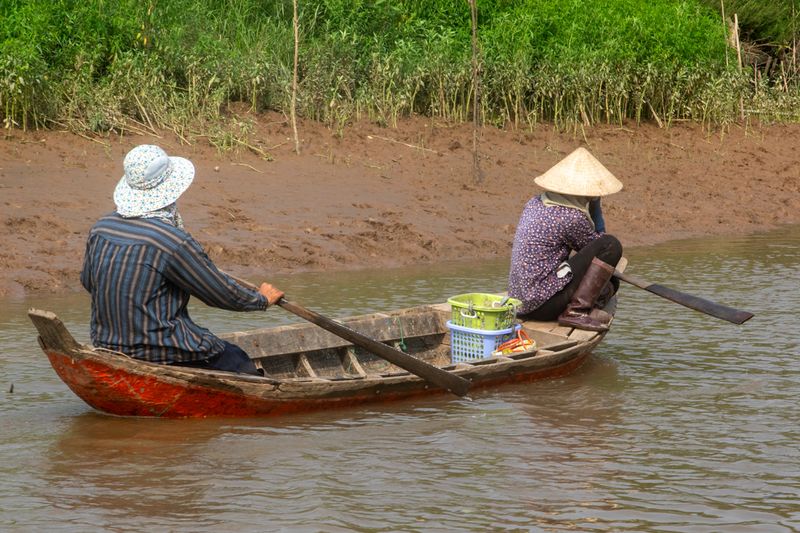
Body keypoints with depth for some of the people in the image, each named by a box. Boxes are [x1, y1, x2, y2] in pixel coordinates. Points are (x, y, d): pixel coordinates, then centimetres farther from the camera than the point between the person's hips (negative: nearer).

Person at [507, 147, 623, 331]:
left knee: (610, 283, 26)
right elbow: (598, 242, 2)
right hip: (544, 305, -10)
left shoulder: (535, 204, 9)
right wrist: (595, 206, 7)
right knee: (610, 245, -9)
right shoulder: (572, 218, -17)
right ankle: (576, 311, -11)